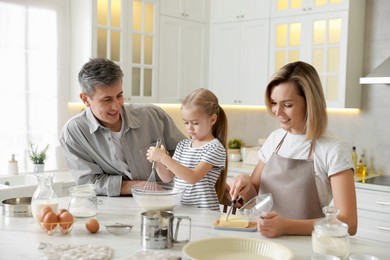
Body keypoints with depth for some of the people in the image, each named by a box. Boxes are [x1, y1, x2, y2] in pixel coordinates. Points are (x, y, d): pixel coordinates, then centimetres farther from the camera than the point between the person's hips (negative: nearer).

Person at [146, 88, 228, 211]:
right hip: (178, 208, 6)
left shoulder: (215, 148, -7)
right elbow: (168, 177, 14)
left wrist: (164, 158, -21)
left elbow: (193, 177, -17)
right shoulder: (182, 145, 13)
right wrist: (158, 161, -5)